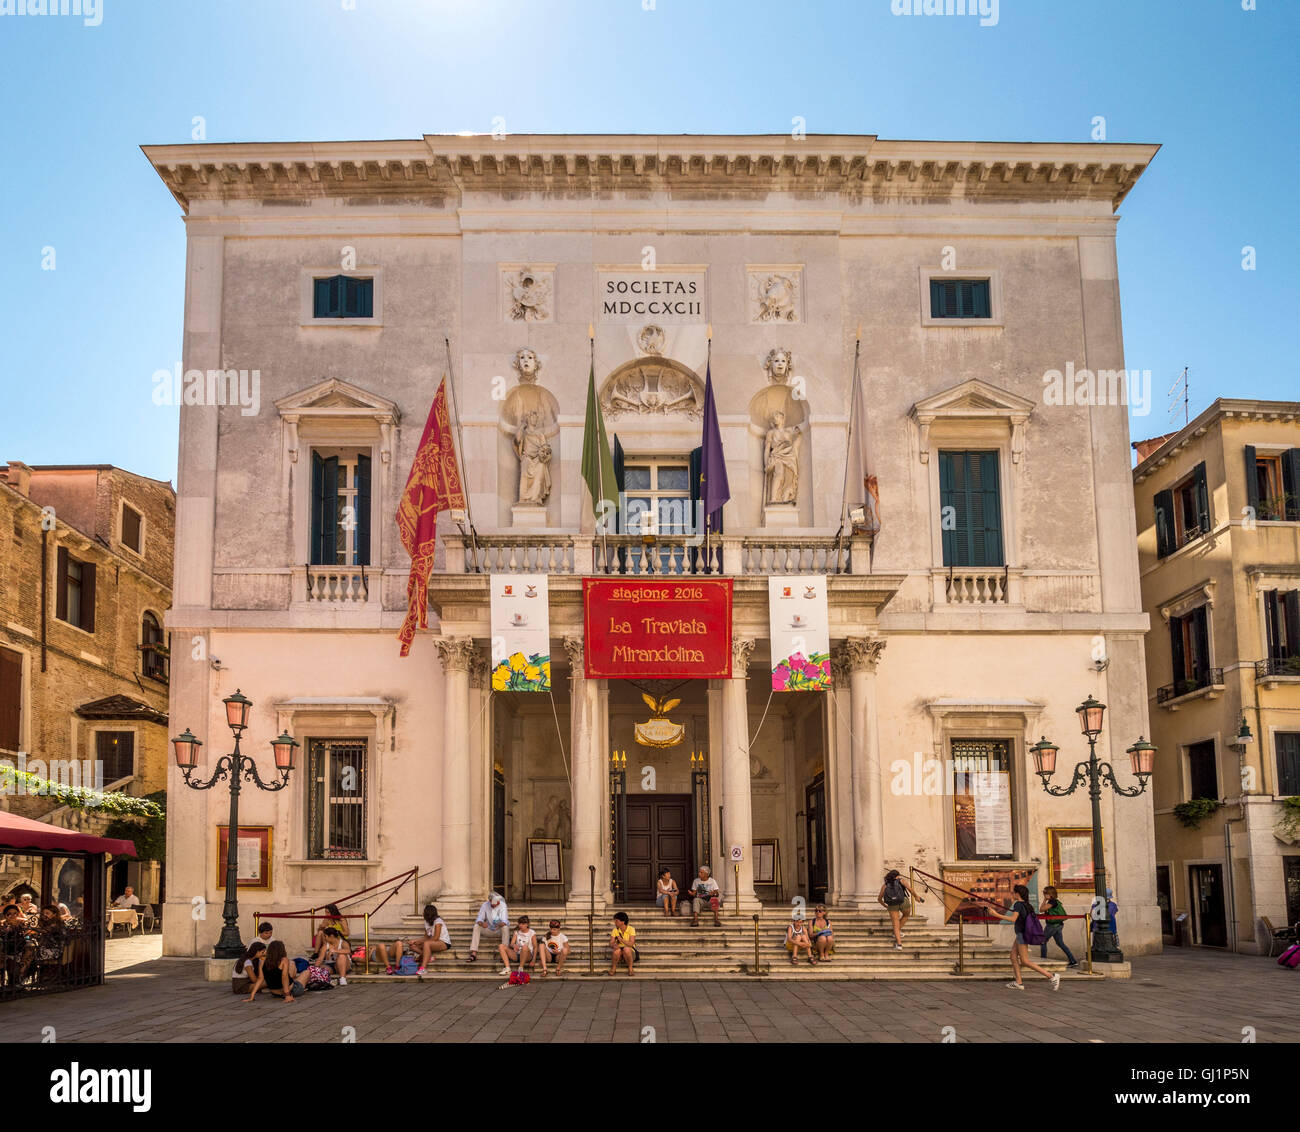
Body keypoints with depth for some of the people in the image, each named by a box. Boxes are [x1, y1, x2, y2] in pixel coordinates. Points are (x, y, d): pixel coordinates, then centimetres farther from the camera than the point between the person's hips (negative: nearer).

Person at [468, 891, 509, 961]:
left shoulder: (502, 905, -16)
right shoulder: (485, 905, -9)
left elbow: (504, 920, -25)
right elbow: (479, 918, -13)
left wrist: (501, 924, -49)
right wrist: (482, 923, -37)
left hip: (499, 930, -2)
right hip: (489, 929, 2)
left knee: (505, 927, -35)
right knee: (476, 926, -23)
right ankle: (473, 953, -28)